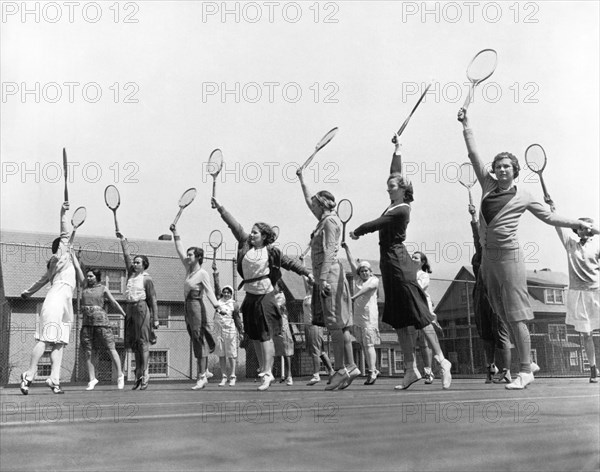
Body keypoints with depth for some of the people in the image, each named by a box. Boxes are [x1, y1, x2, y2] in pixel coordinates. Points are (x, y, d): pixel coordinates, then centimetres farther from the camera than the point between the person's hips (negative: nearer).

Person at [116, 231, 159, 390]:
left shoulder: (147, 279, -3)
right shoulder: (131, 274, 15)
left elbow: (153, 300, -6)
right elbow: (127, 256, 23)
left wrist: (155, 318, -10)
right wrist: (123, 240, 24)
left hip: (142, 308, -7)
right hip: (130, 309, 7)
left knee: (143, 341, -9)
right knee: (133, 343, 6)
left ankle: (145, 374, -10)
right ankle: (138, 374, 10)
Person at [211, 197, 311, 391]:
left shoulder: (271, 251, -3)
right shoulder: (245, 244, 7)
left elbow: (289, 263, 4)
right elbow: (235, 226, 6)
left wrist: (307, 273, 1)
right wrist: (220, 209, 3)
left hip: (265, 295, -5)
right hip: (249, 295, 6)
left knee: (265, 335, -8)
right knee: (254, 335, 11)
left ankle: (267, 373, -5)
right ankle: (262, 368, 24)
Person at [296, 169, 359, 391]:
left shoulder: (330, 221, -8)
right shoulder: (324, 219, 19)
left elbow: (329, 251, -17)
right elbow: (309, 201, 36)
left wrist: (323, 278, -24)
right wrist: (302, 179, 43)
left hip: (329, 273, -9)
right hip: (325, 275, 9)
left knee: (335, 323, -9)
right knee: (339, 325, 6)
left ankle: (341, 369, -8)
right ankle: (349, 367, 6)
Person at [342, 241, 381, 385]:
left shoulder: (374, 280, 3)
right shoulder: (357, 279, 15)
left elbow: (367, 287, -17)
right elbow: (352, 262, 10)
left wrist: (354, 296, -30)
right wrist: (346, 248, 4)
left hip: (370, 315, -5)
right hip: (357, 316, 5)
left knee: (369, 344, -10)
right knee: (363, 346, 7)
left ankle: (372, 372, -11)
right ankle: (373, 370, 18)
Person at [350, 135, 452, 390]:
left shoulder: (402, 210, -12)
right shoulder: (394, 205, 12)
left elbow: (375, 224, -12)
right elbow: (396, 173, 24)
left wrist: (356, 232, 5)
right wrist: (397, 149, 30)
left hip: (399, 263, -9)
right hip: (389, 263, 9)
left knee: (417, 314, -9)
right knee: (399, 320, 7)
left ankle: (441, 360, -3)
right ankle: (411, 369, 10)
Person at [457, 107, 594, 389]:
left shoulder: (524, 196, 4)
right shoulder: (488, 185, 12)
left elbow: (549, 217, 14)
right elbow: (474, 154, 14)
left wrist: (576, 223, 6)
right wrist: (465, 125, 15)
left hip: (508, 255, -4)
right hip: (487, 256, 4)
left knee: (516, 316, -8)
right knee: (503, 316, 6)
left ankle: (525, 371, -5)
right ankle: (524, 364, 17)